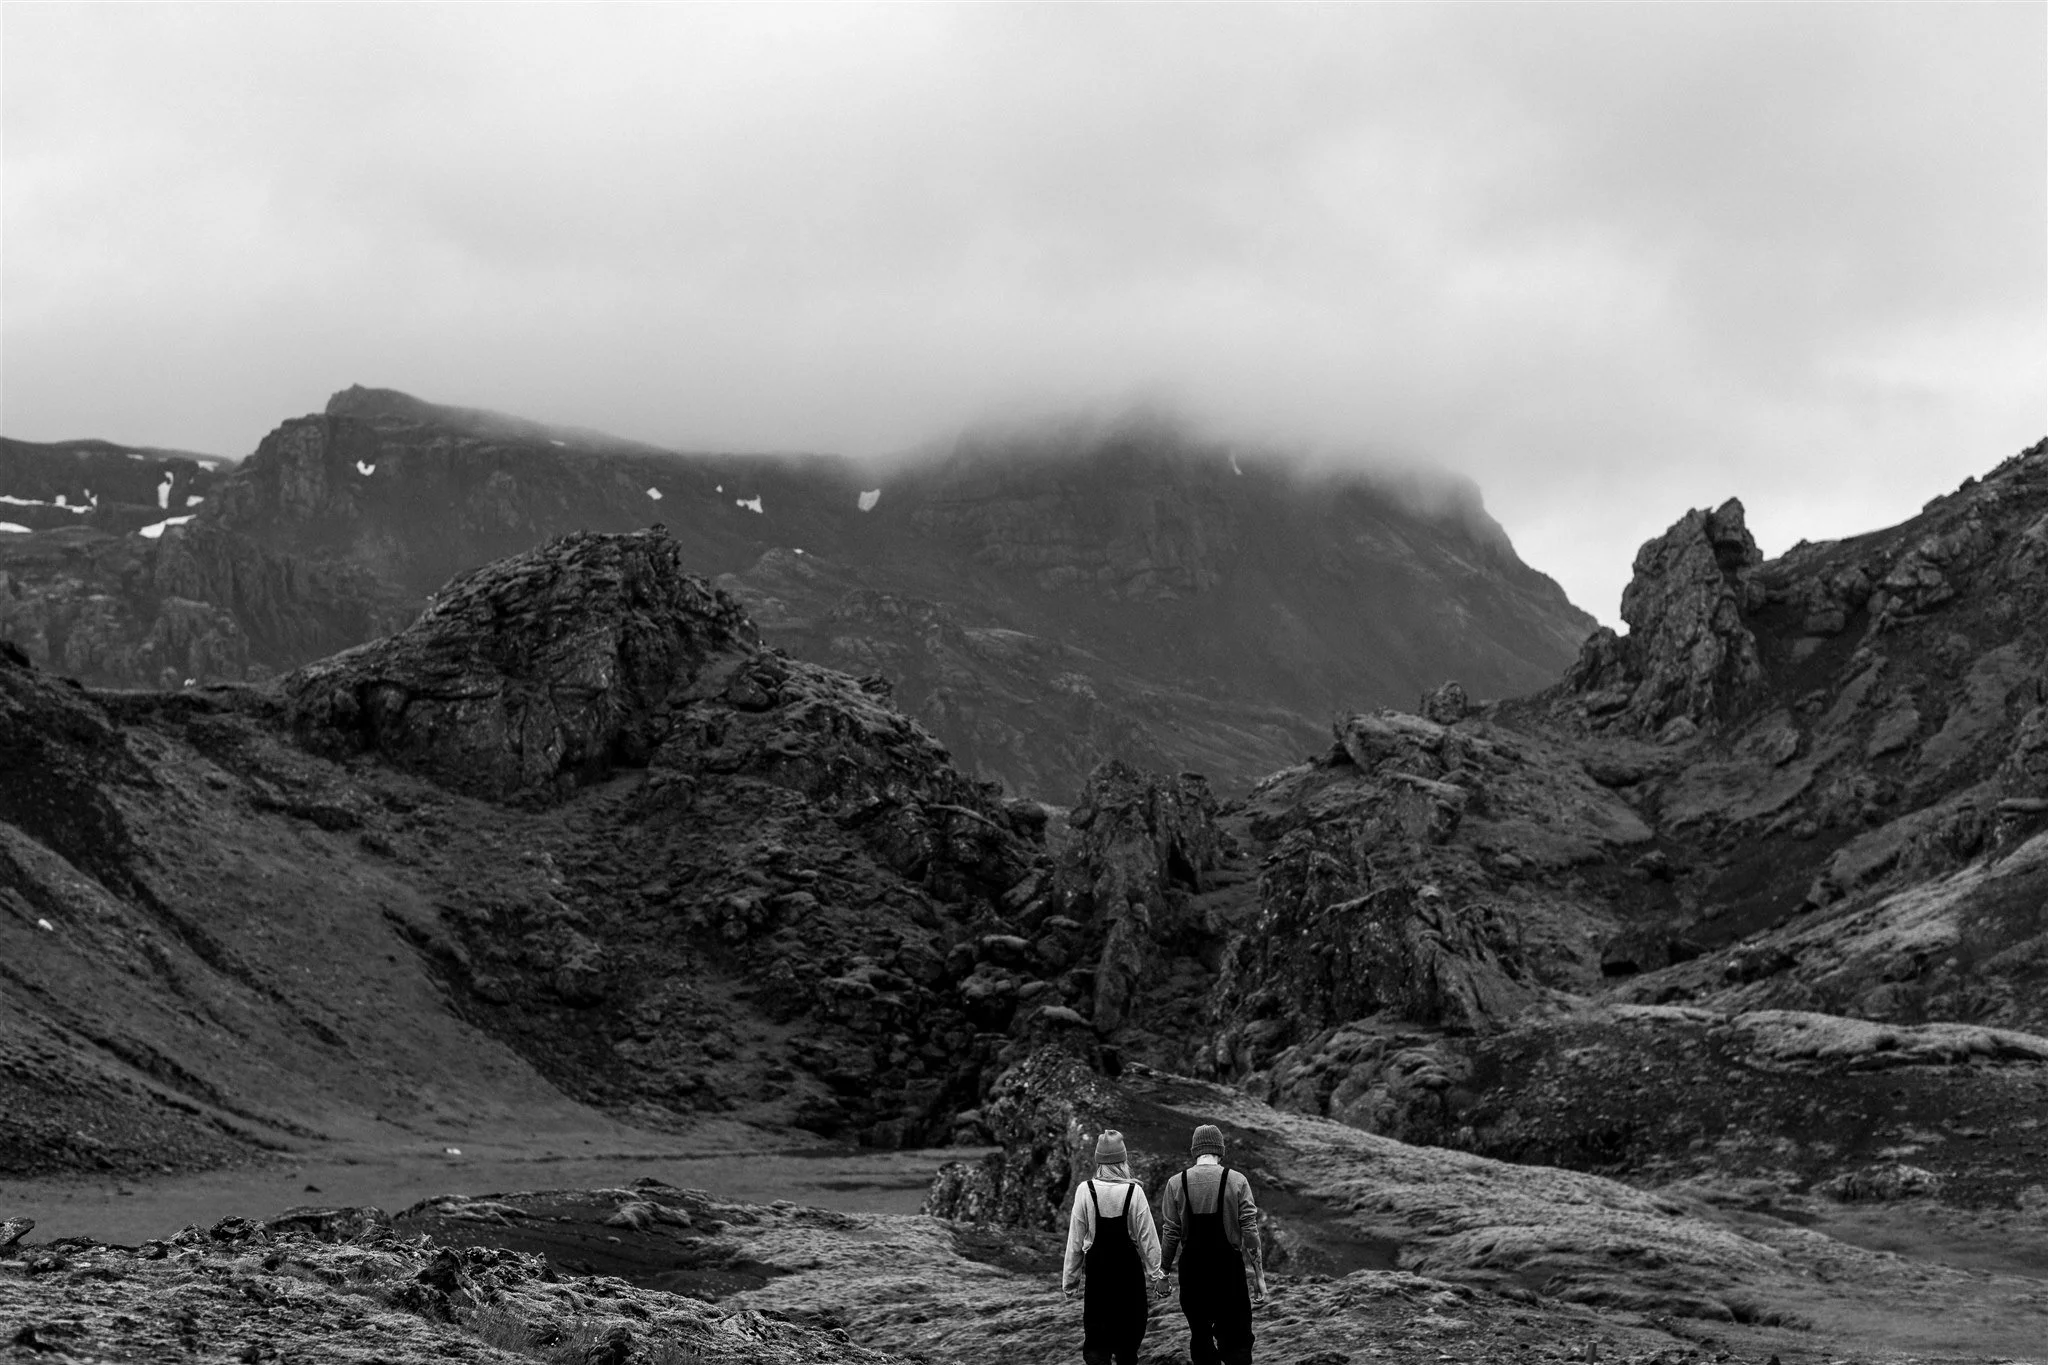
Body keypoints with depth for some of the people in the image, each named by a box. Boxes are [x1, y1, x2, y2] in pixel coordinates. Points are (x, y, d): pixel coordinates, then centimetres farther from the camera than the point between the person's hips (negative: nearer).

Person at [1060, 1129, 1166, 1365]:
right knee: (1128, 1332, 16)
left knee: (1096, 1335, 4)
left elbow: (1075, 1239, -3)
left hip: (1097, 1268, 0)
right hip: (1129, 1267, 0)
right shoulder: (1134, 1191, -10)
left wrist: (1068, 1277, 6)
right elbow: (1147, 1237, -6)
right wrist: (1156, 1273, 4)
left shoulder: (1085, 1190, -9)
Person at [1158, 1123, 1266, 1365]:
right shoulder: (1236, 1181, -5)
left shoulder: (1176, 1183, -2)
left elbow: (1170, 1234, -1)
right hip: (1228, 1266, -1)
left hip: (1192, 1269, 1)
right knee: (1236, 1339, 2)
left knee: (1200, 1336, 15)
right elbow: (1250, 1231, -6)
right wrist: (1259, 1275, -1)